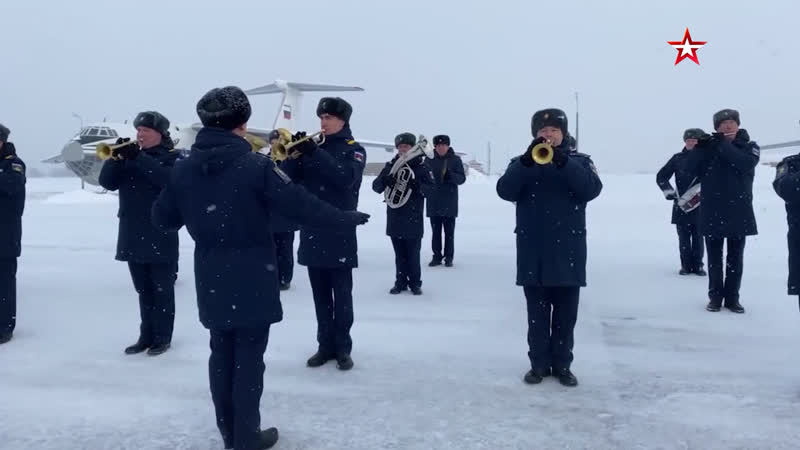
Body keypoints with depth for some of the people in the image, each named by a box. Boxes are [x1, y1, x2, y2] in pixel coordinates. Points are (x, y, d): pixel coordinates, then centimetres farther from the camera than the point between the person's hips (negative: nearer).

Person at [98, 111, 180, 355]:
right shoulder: (130, 154, 13)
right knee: (143, 291, 13)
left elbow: (168, 179, -23)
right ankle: (146, 335, 22)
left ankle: (163, 337, 10)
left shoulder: (172, 156, -2)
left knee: (162, 290, 2)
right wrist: (116, 157, -12)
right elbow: (107, 182, 3)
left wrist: (139, 158, -24)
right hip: (133, 235, 6)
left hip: (160, 237, -6)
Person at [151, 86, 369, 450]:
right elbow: (301, 204, -16)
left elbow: (163, 218, 9)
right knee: (248, 356, 4)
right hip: (252, 279, -5)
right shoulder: (255, 165, -15)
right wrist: (345, 219, -3)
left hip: (211, 280, 5)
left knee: (221, 354, 15)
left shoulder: (183, 169, 0)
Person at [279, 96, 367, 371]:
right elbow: (287, 178, 2)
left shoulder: (354, 150, 0)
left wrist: (314, 152, -23)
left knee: (342, 295, 2)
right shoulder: (312, 145, 11)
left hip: (340, 234, -4)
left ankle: (343, 348, 11)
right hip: (312, 233, 4)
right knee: (320, 296, 10)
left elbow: (346, 178, -20)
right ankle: (325, 345, 20)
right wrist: (296, 151, -14)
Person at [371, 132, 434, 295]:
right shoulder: (390, 165, 7)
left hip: (413, 219, -3)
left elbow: (430, 189, -6)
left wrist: (417, 185, -25)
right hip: (394, 218, 3)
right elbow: (376, 187, 3)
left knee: (413, 254, 1)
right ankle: (401, 282, 21)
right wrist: (385, 181, -19)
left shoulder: (421, 166, -1)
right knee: (400, 254, 11)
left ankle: (415, 283, 14)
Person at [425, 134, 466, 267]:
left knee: (449, 231, 3)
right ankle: (437, 256, 14)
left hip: (450, 202, -1)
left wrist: (451, 175, -22)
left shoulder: (455, 159, 0)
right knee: (435, 231, 6)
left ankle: (449, 257, 11)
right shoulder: (430, 160, 4)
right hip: (433, 201, 2)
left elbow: (462, 178, -3)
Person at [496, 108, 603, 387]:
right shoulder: (522, 162, 7)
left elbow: (592, 190, -13)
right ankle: (539, 364, 17)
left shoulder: (579, 161, 6)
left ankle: (562, 365, 18)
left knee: (566, 314, 7)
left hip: (568, 250, 0)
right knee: (537, 314, 7)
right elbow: (505, 191, -11)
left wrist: (562, 162, -26)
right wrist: (528, 160, -25)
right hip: (533, 252, 0)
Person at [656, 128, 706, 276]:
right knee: (683, 237, 5)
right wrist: (668, 191, -6)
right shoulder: (678, 158, 3)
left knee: (698, 237, 6)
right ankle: (686, 265, 13)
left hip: (700, 206, -1)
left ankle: (697, 265, 16)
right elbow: (661, 176, 6)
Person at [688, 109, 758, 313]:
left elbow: (745, 163, -19)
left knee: (735, 257, 7)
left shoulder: (750, 147, 3)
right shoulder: (709, 147, 6)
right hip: (712, 212, 1)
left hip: (739, 212, 0)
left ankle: (732, 297, 16)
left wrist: (723, 144, -20)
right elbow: (693, 169, -5)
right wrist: (700, 147, -18)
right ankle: (715, 296, 16)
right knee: (714, 257, 7)